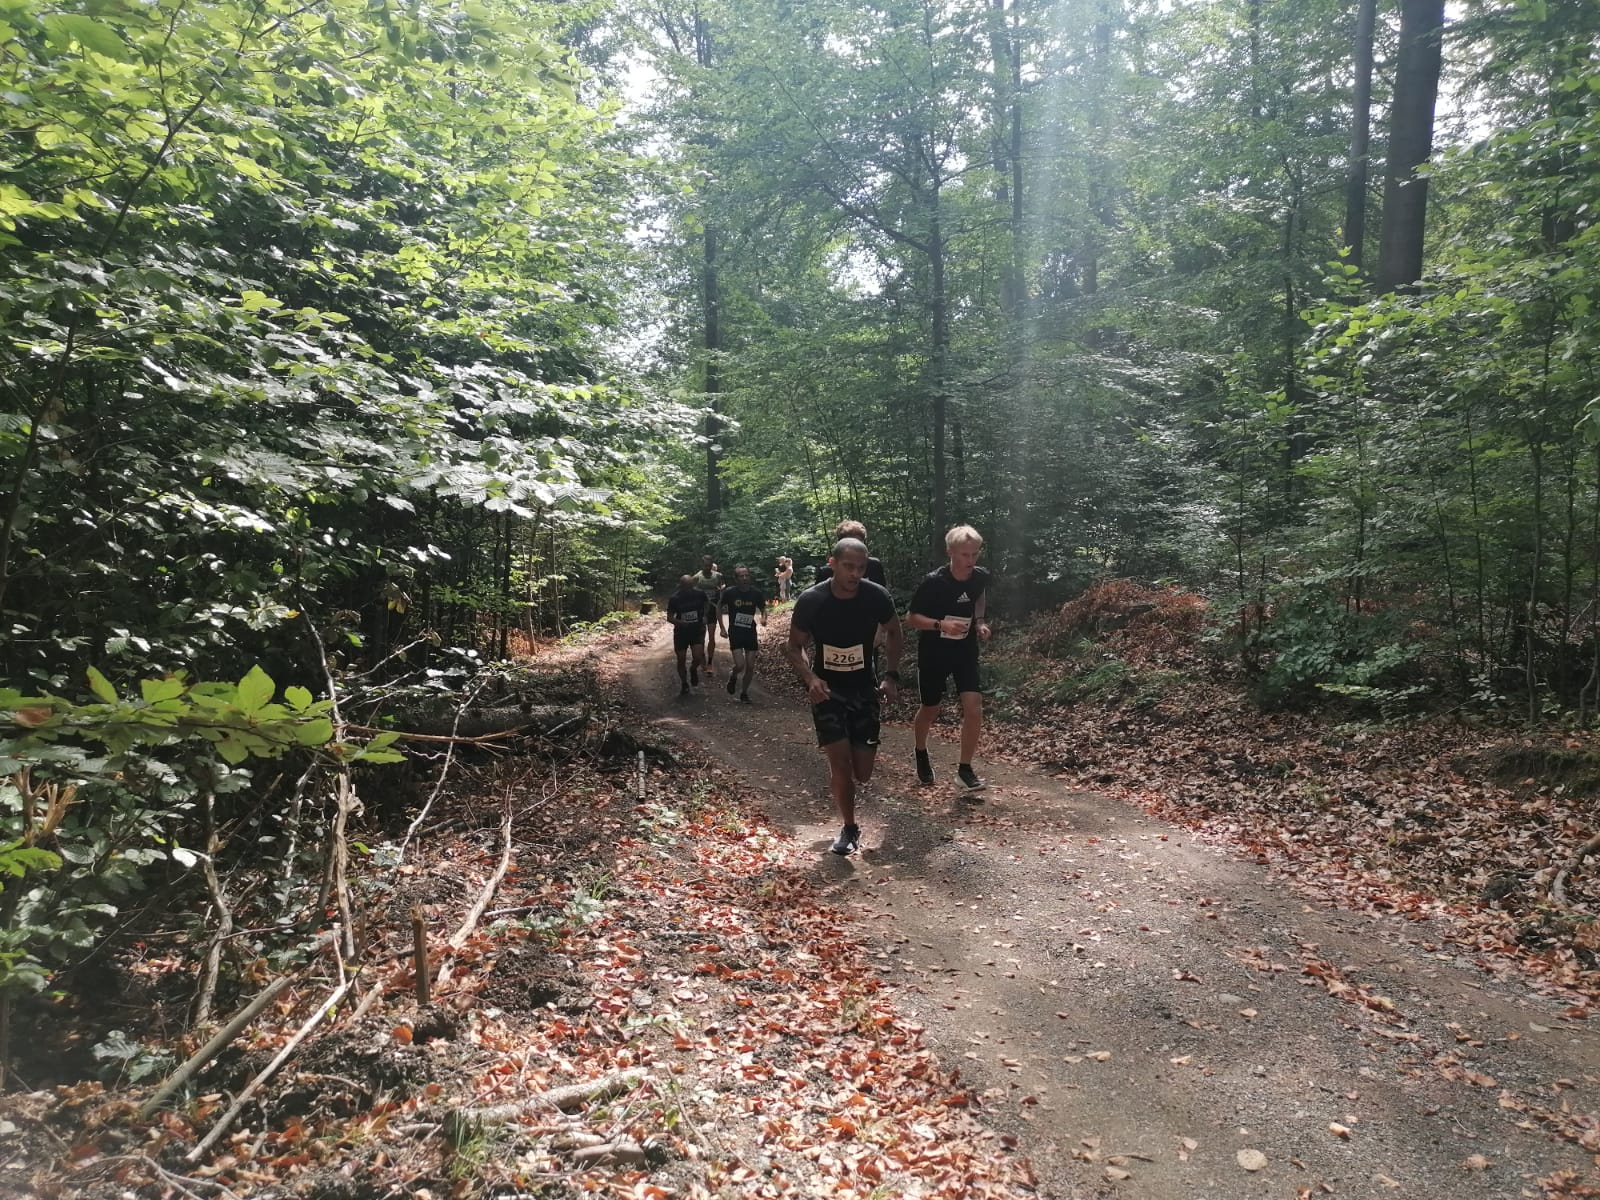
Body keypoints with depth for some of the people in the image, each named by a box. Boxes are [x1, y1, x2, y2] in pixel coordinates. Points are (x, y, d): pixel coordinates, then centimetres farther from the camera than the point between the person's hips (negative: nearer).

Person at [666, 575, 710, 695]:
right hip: (681, 631, 0)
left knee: (698, 656, -18)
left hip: (697, 630, 0)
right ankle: (684, 684, 25)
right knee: (681, 659, 4)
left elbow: (705, 606, 14)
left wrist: (704, 617, 4)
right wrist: (679, 622, -25)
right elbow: (669, 617, -6)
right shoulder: (674, 598, -12)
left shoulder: (699, 594, -8)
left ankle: (693, 670, 17)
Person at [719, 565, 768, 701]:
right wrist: (722, 628, -3)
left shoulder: (756, 593, -6)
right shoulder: (729, 592, -12)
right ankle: (733, 676, 21)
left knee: (750, 666, 4)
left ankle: (744, 692, 25)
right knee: (740, 665, -15)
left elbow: (763, 609, 8)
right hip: (735, 633, -2)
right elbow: (719, 609, 3)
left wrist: (763, 618, -14)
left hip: (750, 632, 3)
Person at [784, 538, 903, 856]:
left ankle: (837, 780, 39)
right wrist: (810, 678, -24)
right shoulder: (811, 600, -18)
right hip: (827, 690, -2)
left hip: (864, 689, 2)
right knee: (840, 760, -11)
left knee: (862, 774, 1)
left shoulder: (877, 597, -15)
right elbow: (793, 646, -5)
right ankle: (849, 829, 13)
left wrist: (892, 675, -8)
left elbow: (894, 633, 4)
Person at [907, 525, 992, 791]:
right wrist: (941, 624, -30)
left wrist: (980, 623, -3)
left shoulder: (981, 577, -9)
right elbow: (911, 618, -15)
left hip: (966, 651, 3)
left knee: (974, 709, -10)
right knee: (931, 709, 13)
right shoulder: (933, 582, -23)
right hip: (933, 653, -3)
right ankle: (921, 754, 42)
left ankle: (965, 768, 5)